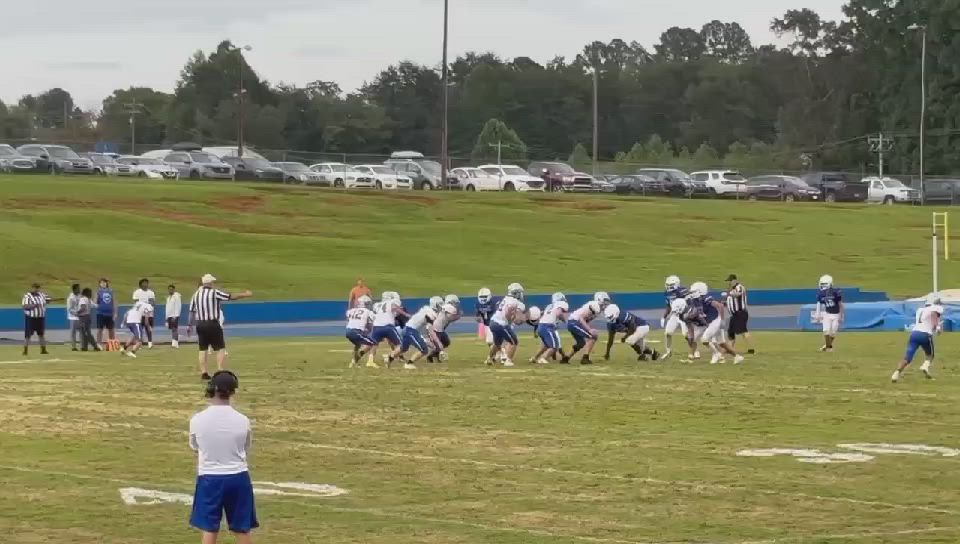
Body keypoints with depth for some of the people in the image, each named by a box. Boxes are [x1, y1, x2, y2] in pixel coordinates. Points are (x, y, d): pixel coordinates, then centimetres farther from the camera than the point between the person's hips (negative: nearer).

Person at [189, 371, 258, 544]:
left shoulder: (197, 419, -11)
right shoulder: (242, 420, -9)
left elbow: (195, 448, 6)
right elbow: (246, 449, 5)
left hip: (209, 479, -1)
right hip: (238, 478, 1)